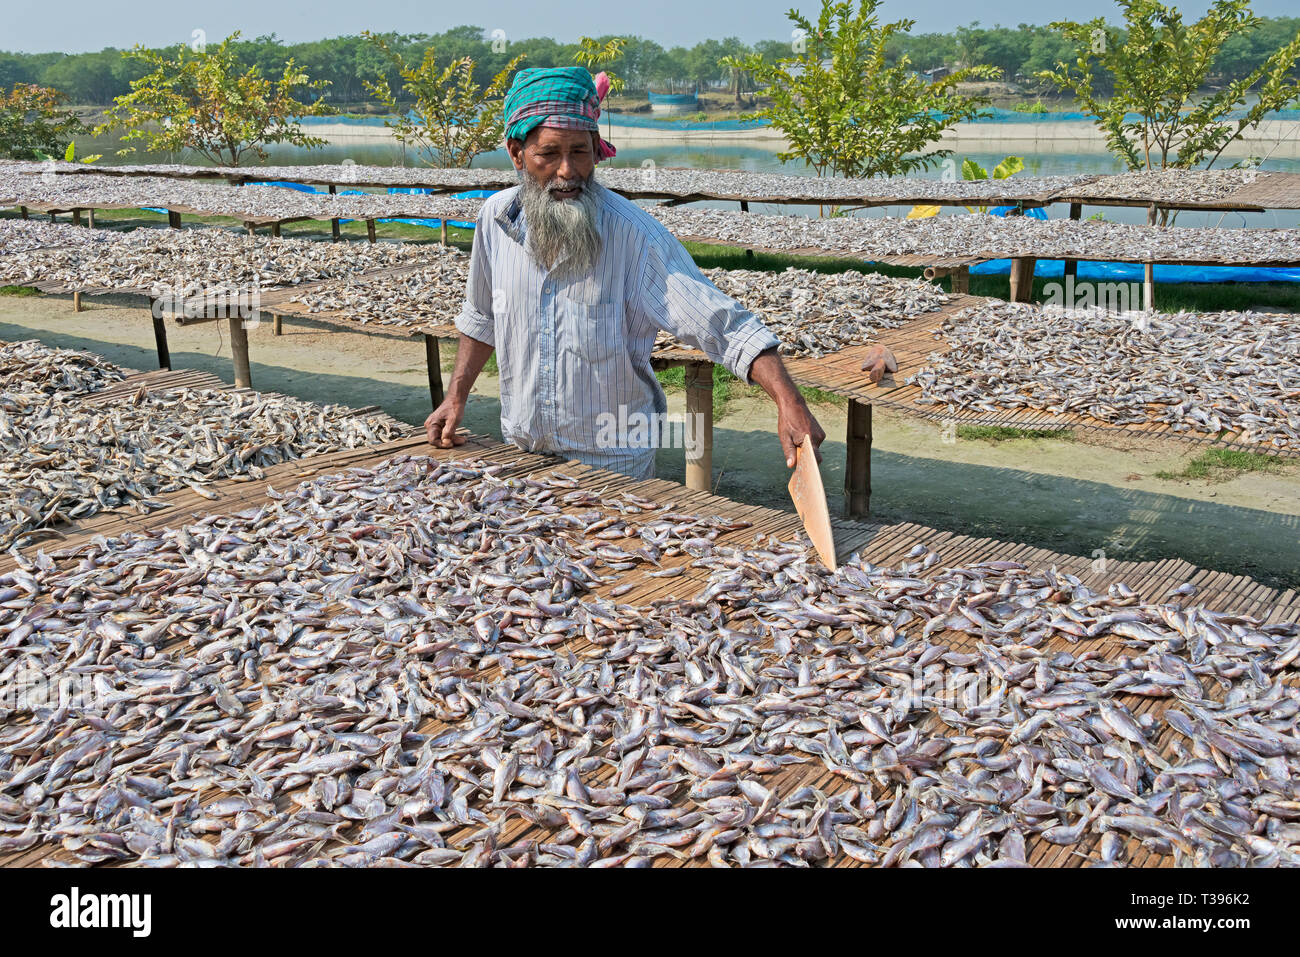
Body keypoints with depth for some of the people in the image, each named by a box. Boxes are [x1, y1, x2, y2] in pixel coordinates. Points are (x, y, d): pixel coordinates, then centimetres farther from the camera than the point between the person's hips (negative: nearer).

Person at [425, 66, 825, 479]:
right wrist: (456, 398, 8)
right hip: (520, 454, 5)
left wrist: (789, 402, -40)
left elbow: (725, 325, -27)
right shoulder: (496, 217, -5)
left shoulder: (633, 234, -21)